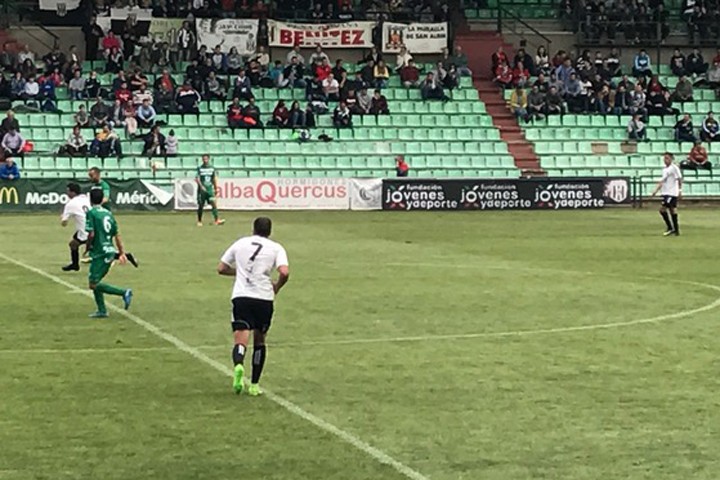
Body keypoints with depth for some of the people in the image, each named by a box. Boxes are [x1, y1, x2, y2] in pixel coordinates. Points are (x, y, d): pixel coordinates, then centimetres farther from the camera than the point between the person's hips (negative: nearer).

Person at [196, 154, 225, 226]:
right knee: (201, 206, 3)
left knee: (214, 203, -11)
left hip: (210, 189, 2)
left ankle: (217, 220, -15)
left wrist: (216, 188, 14)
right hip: (202, 190, -2)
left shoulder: (212, 168, 7)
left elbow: (214, 179, 15)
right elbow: (197, 179, -8)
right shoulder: (200, 168, -1)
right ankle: (199, 221, 14)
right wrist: (201, 186, -21)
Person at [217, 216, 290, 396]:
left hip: (241, 296, 0)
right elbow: (284, 273, -11)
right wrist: (276, 287, 8)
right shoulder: (276, 248, 5)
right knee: (259, 341, 18)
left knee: (241, 339, -7)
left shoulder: (240, 243, 13)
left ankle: (238, 366, -41)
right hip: (264, 298, 0)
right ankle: (254, 385, 19)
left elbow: (221, 268, 16)